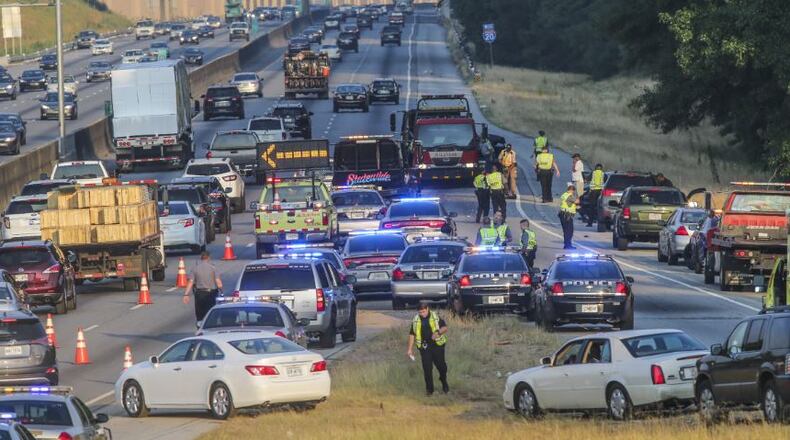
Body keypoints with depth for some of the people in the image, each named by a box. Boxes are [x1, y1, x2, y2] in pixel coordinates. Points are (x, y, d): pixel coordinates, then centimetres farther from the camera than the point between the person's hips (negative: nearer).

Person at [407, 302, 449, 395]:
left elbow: (445, 327, 1)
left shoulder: (435, 317, -2)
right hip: (424, 347, 1)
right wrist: (410, 349, 7)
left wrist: (438, 332, -21)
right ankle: (429, 389, 8)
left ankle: (444, 382, 33)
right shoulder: (416, 320, 3)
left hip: (437, 345, -1)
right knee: (427, 368, -1)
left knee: (441, 365, 5)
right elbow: (412, 334, 9)